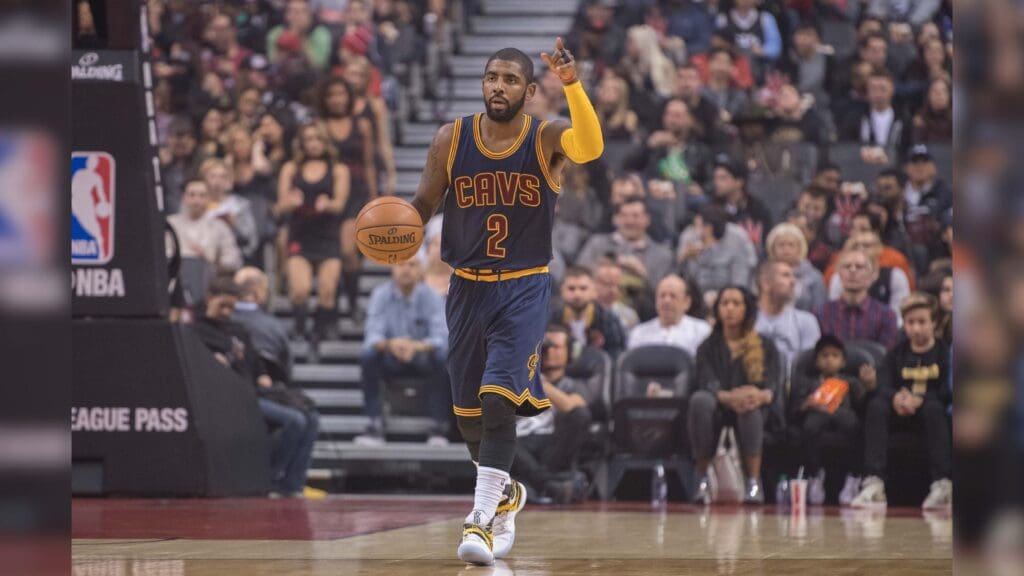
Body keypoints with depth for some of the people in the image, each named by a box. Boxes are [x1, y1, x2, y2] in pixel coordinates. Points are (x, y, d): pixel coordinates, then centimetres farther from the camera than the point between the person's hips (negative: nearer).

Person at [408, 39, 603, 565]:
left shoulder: (546, 139, -9)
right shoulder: (451, 139, -2)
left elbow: (591, 149, -30)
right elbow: (423, 204, 4)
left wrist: (571, 85, -43)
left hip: (525, 289, -4)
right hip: (467, 288, 4)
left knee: (498, 397, -20)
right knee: (467, 410, 12)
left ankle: (482, 520, -18)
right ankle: (503, 495, 39)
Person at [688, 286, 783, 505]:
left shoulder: (765, 346, 10)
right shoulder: (708, 347, 10)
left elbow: (774, 386, -6)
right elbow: (707, 384, -9)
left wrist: (762, 395, -32)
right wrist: (728, 397, -34)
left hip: (755, 414, 0)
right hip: (719, 411, 0)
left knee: (750, 406, -37)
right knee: (700, 400, -34)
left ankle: (754, 481, -38)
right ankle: (703, 480, -32)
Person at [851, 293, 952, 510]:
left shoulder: (944, 353, 2)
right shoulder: (896, 354, 12)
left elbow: (947, 393, -10)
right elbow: (882, 387, -3)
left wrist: (920, 400, -26)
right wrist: (896, 397, -26)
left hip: (933, 414, -3)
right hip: (900, 416, 3)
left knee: (933, 407, -36)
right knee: (876, 405, -27)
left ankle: (943, 485, -42)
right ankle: (873, 483, -41)